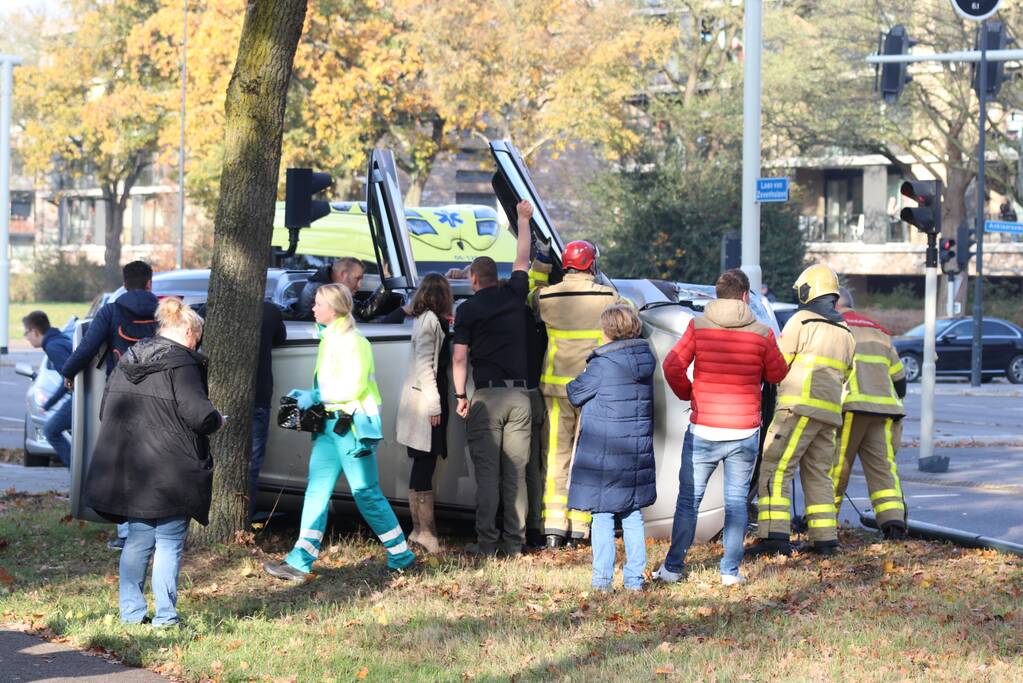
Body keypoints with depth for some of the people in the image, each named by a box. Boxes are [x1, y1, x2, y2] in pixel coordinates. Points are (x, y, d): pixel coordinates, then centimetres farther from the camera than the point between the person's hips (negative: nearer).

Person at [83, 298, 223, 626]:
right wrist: (218, 420, 3)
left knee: (137, 541, 15)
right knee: (169, 543, 1)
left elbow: (106, 412, 18)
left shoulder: (127, 362, 13)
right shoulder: (181, 363, -11)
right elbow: (199, 415, -18)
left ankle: (131, 611, 17)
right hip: (169, 473, -7)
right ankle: (165, 615, 2)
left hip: (127, 470, 7)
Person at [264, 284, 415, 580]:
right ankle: (299, 562, 1)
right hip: (329, 422, 9)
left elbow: (352, 386, -21)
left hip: (353, 424, -9)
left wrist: (316, 395, -17)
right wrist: (309, 395, 9)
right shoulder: (329, 339, 15)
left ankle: (402, 555, 10)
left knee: (366, 493, -2)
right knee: (317, 491, 3)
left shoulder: (352, 342, -14)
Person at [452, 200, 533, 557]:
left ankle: (486, 541, -6)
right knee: (515, 473, 5)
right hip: (519, 396, 3)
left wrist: (460, 396, 0)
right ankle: (514, 541, 4)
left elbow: (460, 358, -7)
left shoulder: (468, 309, -2)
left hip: (487, 396, -3)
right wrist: (523, 219, 36)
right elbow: (522, 259, 24)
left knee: (486, 473, -2)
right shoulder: (513, 295, 7)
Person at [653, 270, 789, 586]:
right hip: (744, 433, 0)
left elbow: (672, 366, -8)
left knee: (688, 500, 9)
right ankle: (731, 571, 6)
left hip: (702, 429, 0)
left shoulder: (699, 326, -3)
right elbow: (777, 374, 9)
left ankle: (673, 567, 10)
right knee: (736, 501, 8)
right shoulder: (762, 333, -3)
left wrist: (687, 394, 9)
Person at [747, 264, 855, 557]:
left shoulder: (801, 321, -4)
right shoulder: (845, 332, 19)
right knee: (818, 475, 15)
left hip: (799, 406, -7)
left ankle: (775, 537, -18)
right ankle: (825, 539, 11)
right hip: (829, 412, 7)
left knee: (775, 470, -9)